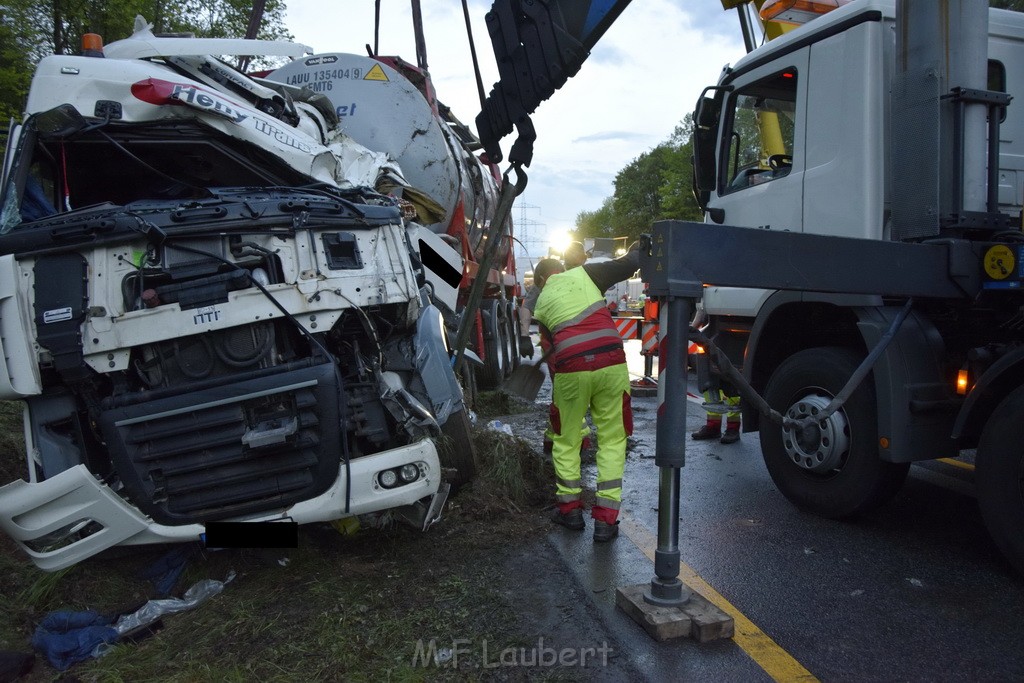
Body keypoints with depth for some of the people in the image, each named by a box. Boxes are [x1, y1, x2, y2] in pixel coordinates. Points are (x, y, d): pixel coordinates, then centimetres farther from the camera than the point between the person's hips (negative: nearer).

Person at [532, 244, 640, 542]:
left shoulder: (541, 303, 17)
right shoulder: (583, 273, 12)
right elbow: (627, 266, 5)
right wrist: (636, 251, 26)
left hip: (571, 371, 1)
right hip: (611, 365, 0)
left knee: (566, 441, 20)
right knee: (612, 441, 11)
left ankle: (570, 509, 28)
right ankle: (605, 519, 10)